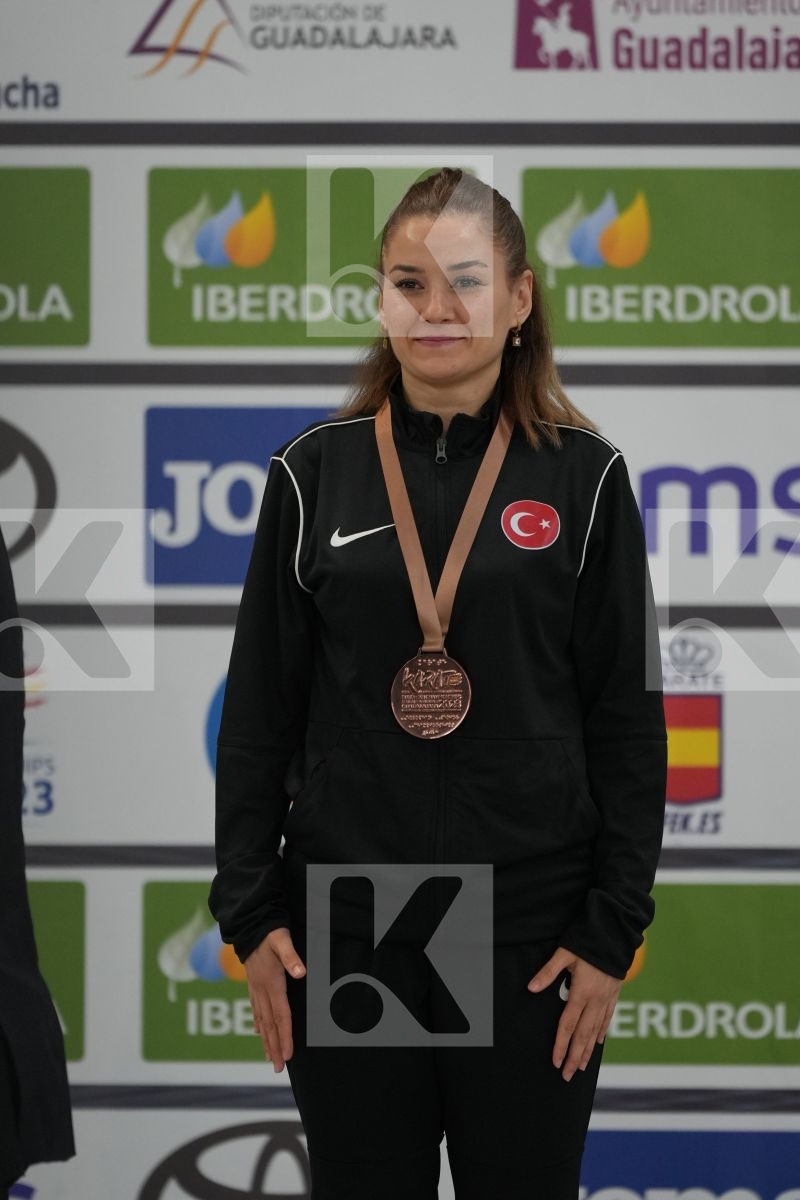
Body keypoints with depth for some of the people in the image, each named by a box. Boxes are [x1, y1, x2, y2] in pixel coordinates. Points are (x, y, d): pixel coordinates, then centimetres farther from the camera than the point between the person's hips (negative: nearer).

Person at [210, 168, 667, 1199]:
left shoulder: (582, 477, 0)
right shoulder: (316, 472, 3)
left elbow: (629, 720, 0)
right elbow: (259, 713, 6)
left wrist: (613, 930, -4)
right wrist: (250, 913, 0)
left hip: (530, 932, -1)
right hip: (345, 927, 1)